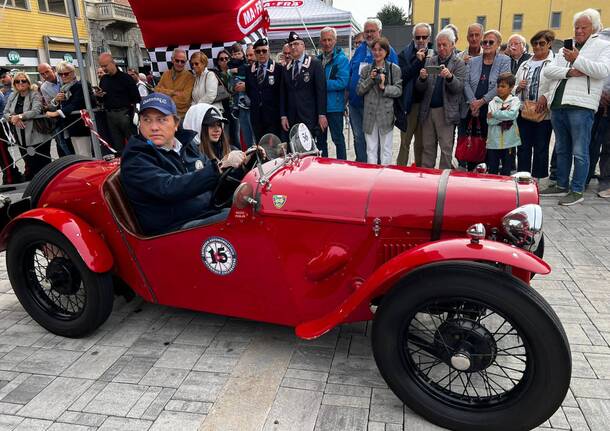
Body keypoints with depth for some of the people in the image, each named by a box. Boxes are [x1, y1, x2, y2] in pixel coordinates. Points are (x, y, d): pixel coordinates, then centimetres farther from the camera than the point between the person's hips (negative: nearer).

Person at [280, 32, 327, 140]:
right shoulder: (287, 68, 14)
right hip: (292, 118, 4)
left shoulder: (314, 63, 0)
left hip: (310, 117, -4)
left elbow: (321, 90, -6)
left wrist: (322, 115, -11)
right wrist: (283, 116, 5)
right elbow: (283, 94, 13)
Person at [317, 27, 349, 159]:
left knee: (338, 138, 1)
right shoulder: (318, 59, 11)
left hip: (334, 106, -6)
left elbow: (342, 82, -16)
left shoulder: (342, 59, -6)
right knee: (320, 139, 13)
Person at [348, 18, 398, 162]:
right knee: (358, 136, 12)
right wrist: (349, 94, 11)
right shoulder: (359, 50, 13)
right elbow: (350, 73, 17)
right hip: (355, 102, 5)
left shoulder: (388, 50, -2)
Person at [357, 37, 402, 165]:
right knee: (371, 149, 7)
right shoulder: (366, 69, 9)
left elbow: (399, 90, -3)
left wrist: (384, 87, -16)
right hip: (369, 114, 2)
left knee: (386, 149, 6)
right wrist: (370, 79, -9)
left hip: (386, 114, -2)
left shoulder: (394, 69, 3)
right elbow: (359, 91, 3)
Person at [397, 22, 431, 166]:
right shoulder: (405, 54, 3)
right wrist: (418, 61, -14)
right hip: (410, 103, -2)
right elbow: (403, 77, -11)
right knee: (405, 142, 1)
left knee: (421, 143, 10)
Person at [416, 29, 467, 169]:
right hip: (427, 110, 3)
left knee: (446, 148, -3)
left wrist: (450, 77, -27)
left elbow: (459, 88, -8)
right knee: (428, 147, 7)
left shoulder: (459, 64, 5)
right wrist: (422, 78, -14)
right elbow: (419, 89, 7)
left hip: (446, 111, -3)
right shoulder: (429, 61, 13)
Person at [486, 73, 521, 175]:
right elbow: (489, 121, -8)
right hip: (493, 142, 1)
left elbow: (512, 114, -19)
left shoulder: (515, 100, 1)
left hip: (509, 142, -1)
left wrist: (494, 114, -13)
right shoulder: (493, 102, 5)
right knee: (492, 171, 8)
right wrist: (504, 116, -16)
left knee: (506, 172, 8)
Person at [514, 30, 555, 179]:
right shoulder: (525, 64, 18)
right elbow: (514, 87, 20)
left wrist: (545, 97, -24)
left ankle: (537, 179, 8)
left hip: (543, 113, -5)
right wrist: (518, 87, 0)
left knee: (541, 148, 2)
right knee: (523, 148, 8)